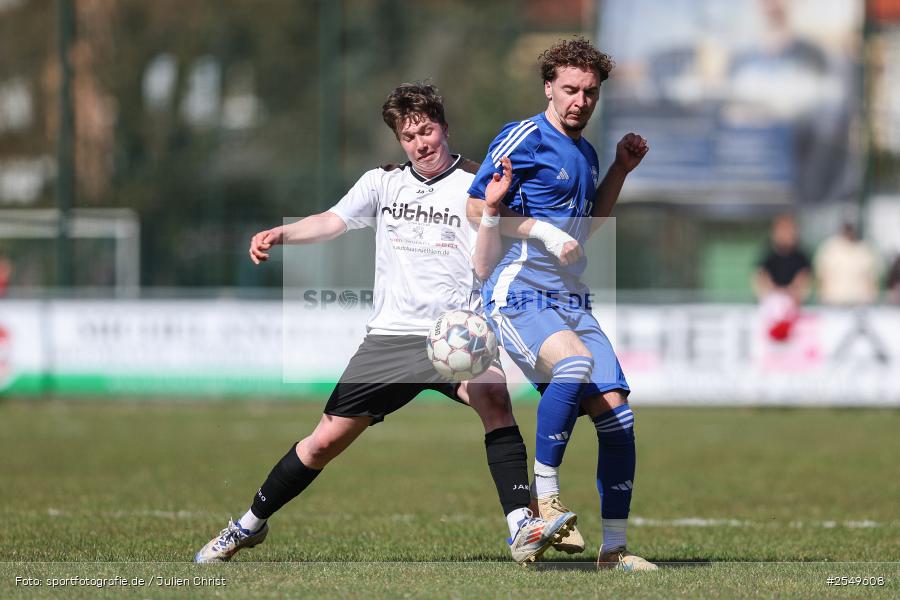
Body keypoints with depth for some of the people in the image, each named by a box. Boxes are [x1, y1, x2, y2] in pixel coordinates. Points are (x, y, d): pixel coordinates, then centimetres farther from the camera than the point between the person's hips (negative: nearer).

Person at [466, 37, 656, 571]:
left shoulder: (585, 153, 18)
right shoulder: (524, 138, -5)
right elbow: (477, 206, -6)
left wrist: (620, 170, 21)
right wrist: (542, 231, -14)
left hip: (571, 301, 8)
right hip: (518, 295, -8)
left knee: (617, 412, -4)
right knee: (575, 361, -35)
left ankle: (615, 549, 4)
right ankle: (545, 498, -22)